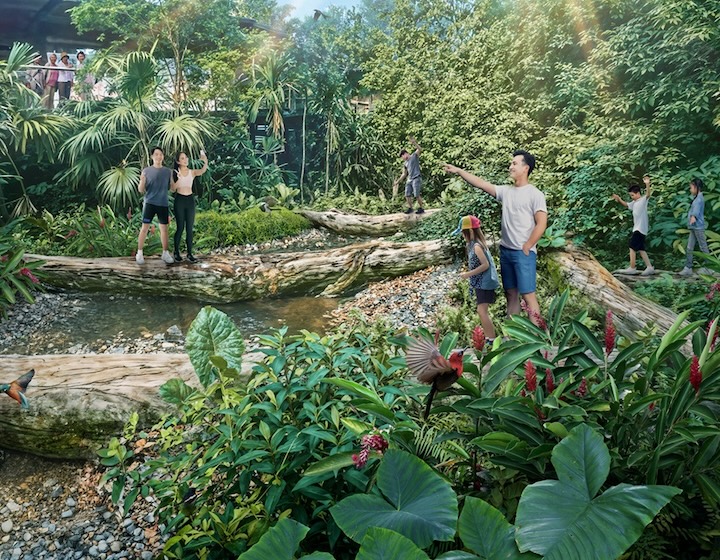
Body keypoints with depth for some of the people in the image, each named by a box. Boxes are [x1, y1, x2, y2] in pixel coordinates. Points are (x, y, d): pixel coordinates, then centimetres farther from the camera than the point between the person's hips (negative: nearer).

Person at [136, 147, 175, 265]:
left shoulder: (168, 171, 7)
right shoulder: (146, 170, 1)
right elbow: (141, 190, 0)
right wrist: (142, 181, -20)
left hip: (163, 204, 2)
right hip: (150, 203, -2)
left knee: (164, 228, 7)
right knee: (145, 227, -4)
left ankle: (165, 253, 16)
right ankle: (139, 253, 1)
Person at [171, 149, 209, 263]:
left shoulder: (192, 172, 3)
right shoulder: (175, 173, 0)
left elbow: (203, 170, -18)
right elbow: (173, 189, -5)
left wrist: (205, 161, -36)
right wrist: (178, 179, -19)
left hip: (190, 200, 2)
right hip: (179, 200, -2)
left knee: (189, 228, 3)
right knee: (180, 227, -1)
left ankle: (190, 253, 8)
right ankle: (176, 252, 10)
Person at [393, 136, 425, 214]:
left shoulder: (414, 156, 4)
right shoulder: (405, 163, 20)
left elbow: (420, 149, -14)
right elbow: (404, 174, 23)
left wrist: (413, 142, -27)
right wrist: (397, 182, 19)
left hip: (416, 178, -7)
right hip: (409, 180, 7)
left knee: (417, 194, -11)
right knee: (407, 194, -1)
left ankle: (421, 208, -1)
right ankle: (410, 208, 8)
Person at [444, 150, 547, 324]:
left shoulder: (535, 194, -8)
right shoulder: (506, 191, 10)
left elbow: (541, 224, -13)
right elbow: (481, 184, 8)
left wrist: (526, 247, -13)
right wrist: (459, 171, 3)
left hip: (524, 253, -7)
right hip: (505, 251, 7)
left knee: (528, 295, -8)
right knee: (511, 294, 11)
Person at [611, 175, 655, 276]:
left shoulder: (643, 200, -9)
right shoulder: (634, 202, 17)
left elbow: (648, 194, -30)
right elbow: (626, 205, 33)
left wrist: (647, 184, -47)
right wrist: (619, 199, 16)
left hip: (640, 228, -9)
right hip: (637, 228, 9)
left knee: (632, 247, -8)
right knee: (640, 248, 9)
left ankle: (632, 268, -5)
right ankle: (649, 267, 11)